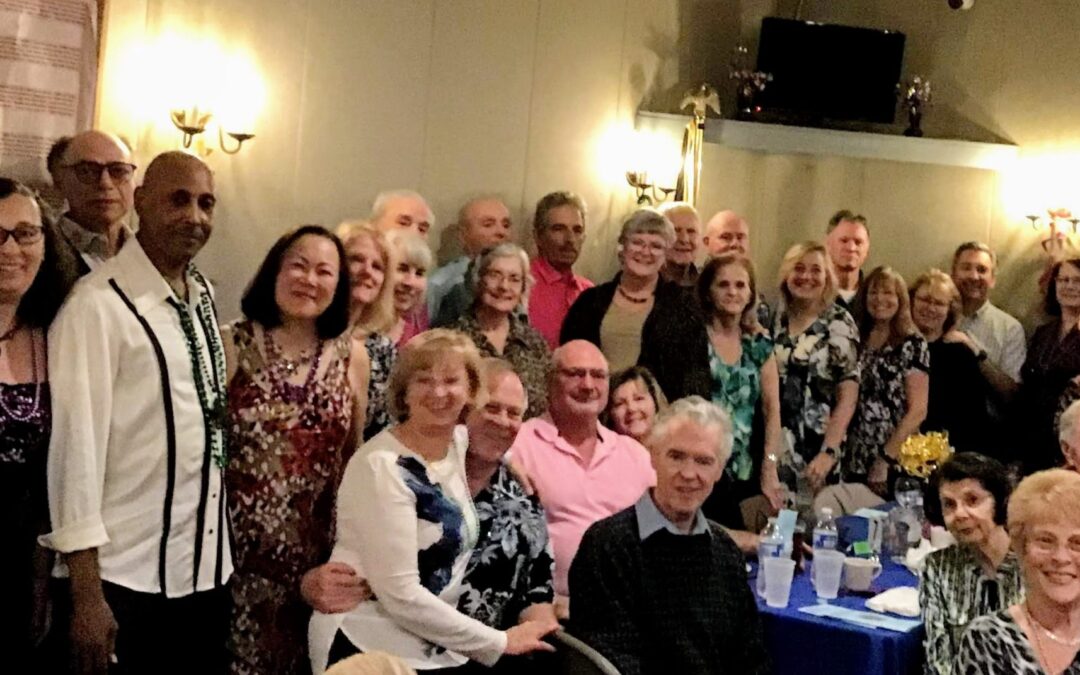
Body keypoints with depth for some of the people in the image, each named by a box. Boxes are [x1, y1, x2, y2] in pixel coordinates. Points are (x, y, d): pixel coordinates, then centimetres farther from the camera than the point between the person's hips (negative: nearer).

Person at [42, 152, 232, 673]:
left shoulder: (203, 295, 8)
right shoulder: (98, 305, -14)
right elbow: (75, 443, -17)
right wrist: (85, 595, -18)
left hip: (209, 564, 7)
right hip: (127, 576, -6)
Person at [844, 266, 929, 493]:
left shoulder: (912, 344, -5)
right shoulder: (859, 341, 9)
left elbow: (917, 411, -10)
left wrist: (885, 459, -14)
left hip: (895, 463, -4)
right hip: (855, 461, 4)